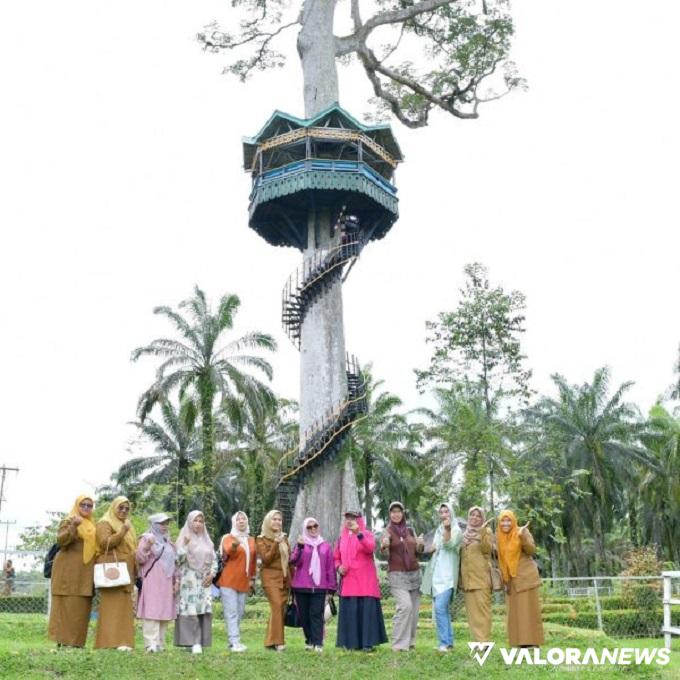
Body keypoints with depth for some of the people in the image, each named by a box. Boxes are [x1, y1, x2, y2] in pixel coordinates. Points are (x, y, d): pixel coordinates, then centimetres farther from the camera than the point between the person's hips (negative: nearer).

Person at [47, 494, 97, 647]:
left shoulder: (91, 526, 20)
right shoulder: (68, 521, -1)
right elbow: (61, 541, -17)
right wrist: (73, 526, -30)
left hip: (85, 572, 7)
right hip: (69, 571, -7)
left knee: (82, 607, 4)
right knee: (68, 606, -8)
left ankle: (76, 641, 8)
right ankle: (64, 640, -5)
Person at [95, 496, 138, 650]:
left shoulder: (127, 524, 23)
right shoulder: (105, 523, 0)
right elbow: (105, 543, -16)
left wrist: (136, 568, 23)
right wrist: (122, 532, -21)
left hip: (126, 571, 8)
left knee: (125, 605, 4)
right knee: (112, 604, -11)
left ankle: (123, 641, 5)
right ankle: (110, 642, -12)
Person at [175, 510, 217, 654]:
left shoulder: (207, 540, 15)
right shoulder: (184, 538, 2)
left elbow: (214, 560, 15)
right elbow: (179, 559, -9)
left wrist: (211, 574, 0)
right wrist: (186, 544, -20)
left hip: (204, 581, 4)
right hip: (189, 580, -4)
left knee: (204, 610, -2)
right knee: (190, 610, -10)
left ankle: (199, 642, 2)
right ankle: (190, 641, -8)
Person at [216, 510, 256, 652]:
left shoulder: (251, 540, 13)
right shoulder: (229, 538, -3)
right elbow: (228, 551, -25)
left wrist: (252, 578, 15)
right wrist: (234, 544, -47)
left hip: (244, 582, 6)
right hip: (229, 581, -5)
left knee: (239, 612, 9)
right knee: (231, 612, -8)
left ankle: (234, 640, 17)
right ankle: (234, 642, -11)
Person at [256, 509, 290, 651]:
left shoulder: (284, 537, 15)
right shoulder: (261, 539, -1)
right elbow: (266, 559, -11)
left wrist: (291, 577, 16)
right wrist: (275, 543, -20)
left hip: (284, 577, 5)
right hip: (270, 576, -5)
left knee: (281, 609, 0)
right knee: (277, 606, -18)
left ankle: (271, 641, 8)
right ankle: (277, 641, -14)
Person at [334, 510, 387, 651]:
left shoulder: (367, 534, 2)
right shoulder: (342, 538, 14)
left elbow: (370, 548, -20)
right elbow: (336, 557, 20)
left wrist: (358, 533, -33)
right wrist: (338, 567, -1)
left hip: (365, 582, -4)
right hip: (347, 581, 4)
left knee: (367, 610, -6)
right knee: (349, 612, 1)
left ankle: (368, 642, -2)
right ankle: (351, 642, 8)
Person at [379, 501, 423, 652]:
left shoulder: (410, 530, 11)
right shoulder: (388, 531, -3)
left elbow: (417, 551, 15)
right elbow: (383, 551, -20)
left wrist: (420, 545, -9)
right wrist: (384, 545, -44)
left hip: (414, 573, 5)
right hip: (397, 574, -5)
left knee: (414, 609, 2)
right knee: (405, 606, -19)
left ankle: (410, 641, 15)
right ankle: (399, 644, -12)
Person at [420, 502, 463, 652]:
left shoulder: (456, 530, -3)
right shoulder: (439, 530, 18)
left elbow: (449, 544, -21)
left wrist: (447, 529, -37)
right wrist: (431, 548, 6)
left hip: (447, 575, -7)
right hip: (436, 574, 7)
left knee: (440, 607, -18)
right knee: (441, 608, 10)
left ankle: (445, 642, -14)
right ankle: (448, 641, 18)